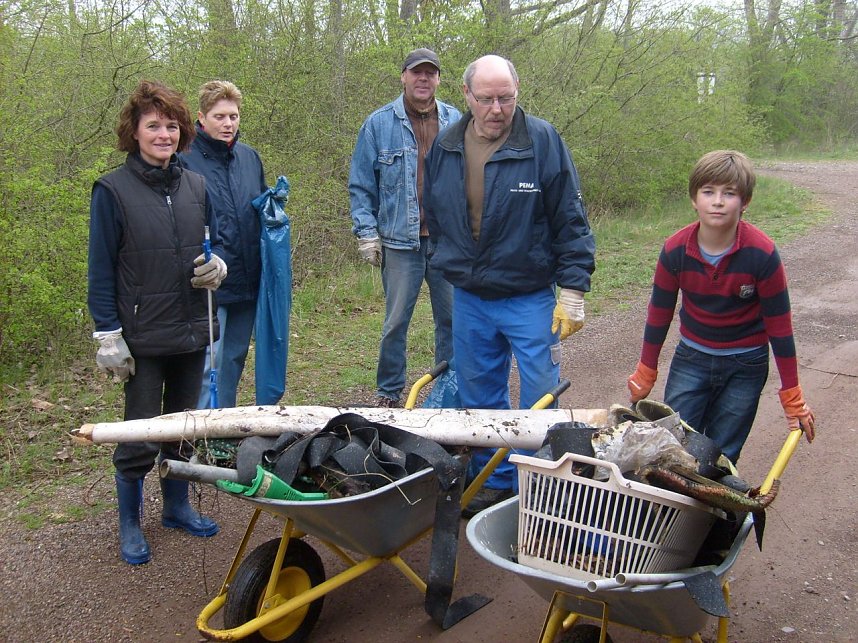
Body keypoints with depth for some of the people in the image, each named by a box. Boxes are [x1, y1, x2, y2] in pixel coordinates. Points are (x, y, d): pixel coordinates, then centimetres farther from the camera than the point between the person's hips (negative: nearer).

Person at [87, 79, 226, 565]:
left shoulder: (196, 186, 5)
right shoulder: (113, 190, -8)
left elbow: (215, 241, 16)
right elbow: (102, 269, -7)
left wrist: (218, 264, -8)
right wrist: (108, 335, -10)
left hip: (191, 332, 5)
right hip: (143, 338, -4)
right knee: (140, 438, 3)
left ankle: (178, 506, 36)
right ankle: (130, 524, 23)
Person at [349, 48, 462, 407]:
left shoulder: (456, 122, 8)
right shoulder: (379, 123, 2)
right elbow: (361, 185, 3)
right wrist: (366, 232, -4)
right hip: (400, 241, -2)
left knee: (453, 319, 9)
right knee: (396, 322, 5)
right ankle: (389, 393, 19)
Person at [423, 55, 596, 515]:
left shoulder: (543, 141, -11)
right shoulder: (444, 147, 1)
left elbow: (571, 222, -8)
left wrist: (572, 289, -11)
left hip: (530, 299, -4)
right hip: (468, 300, 4)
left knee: (541, 402, 2)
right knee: (479, 399, 14)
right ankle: (494, 482, 30)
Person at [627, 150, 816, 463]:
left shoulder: (762, 253, -20)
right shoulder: (675, 249, -14)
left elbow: (779, 325, -11)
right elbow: (659, 314, -1)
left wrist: (793, 398, -6)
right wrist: (645, 375, 8)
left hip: (746, 365, -2)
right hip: (691, 358, 2)